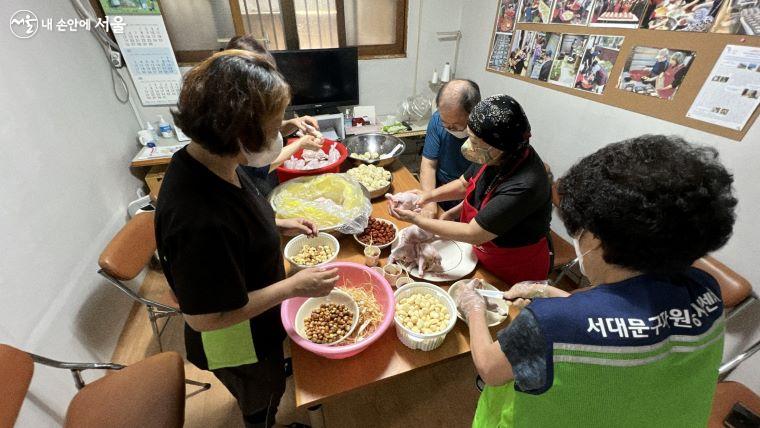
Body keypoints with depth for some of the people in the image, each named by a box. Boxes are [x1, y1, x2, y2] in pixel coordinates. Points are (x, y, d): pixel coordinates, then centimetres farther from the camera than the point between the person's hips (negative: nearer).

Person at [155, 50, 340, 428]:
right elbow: (206, 318, -30)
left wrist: (278, 225, -5)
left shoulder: (210, 161, -15)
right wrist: (294, 286, -27)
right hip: (236, 343, -6)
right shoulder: (200, 221, -43)